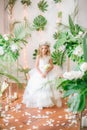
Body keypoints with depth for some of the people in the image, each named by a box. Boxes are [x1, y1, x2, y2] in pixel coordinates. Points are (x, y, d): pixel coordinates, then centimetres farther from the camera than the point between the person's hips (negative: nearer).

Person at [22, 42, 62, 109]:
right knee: (39, 88, 0)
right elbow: (36, 66, -6)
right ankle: (39, 104, 9)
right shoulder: (39, 56, -3)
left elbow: (52, 66, 0)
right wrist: (41, 73, -18)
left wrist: (46, 72, -16)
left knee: (47, 88, 3)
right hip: (39, 74, -1)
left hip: (48, 74, 1)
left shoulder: (49, 57, 0)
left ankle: (47, 102, 16)